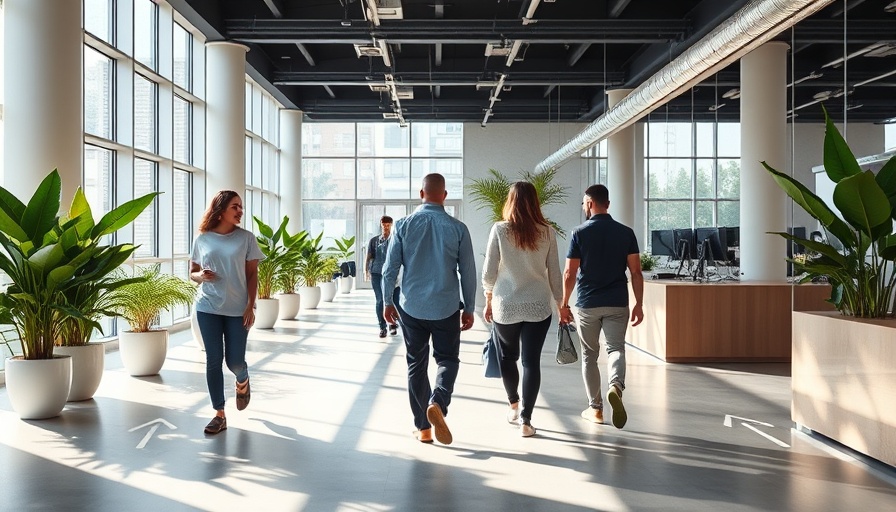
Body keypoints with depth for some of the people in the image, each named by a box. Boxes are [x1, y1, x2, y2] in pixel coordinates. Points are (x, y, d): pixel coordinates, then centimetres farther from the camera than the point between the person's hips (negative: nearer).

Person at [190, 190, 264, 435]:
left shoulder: (246, 238, 0)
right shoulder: (202, 239, 3)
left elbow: (252, 274, 1)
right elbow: (192, 273, 12)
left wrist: (251, 306, -7)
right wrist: (201, 276, -12)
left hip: (237, 309, -1)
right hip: (208, 308, 1)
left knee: (235, 361, 1)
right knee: (213, 361, 1)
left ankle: (243, 382, 38)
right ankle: (219, 414, 10)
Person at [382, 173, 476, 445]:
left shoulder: (403, 225, -5)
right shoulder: (458, 229, -6)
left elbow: (390, 267, -2)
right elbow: (468, 272, -2)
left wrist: (387, 301, 10)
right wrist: (469, 308, 8)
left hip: (412, 308, 1)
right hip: (446, 309, -1)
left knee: (416, 365, 13)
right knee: (448, 360, 14)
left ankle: (423, 428, 16)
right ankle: (437, 402, -14)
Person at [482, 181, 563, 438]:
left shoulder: (500, 230, -7)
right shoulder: (547, 232, -3)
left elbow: (489, 272, -5)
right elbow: (554, 273, 2)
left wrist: (488, 301, 10)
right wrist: (561, 304, 14)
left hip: (505, 306, 0)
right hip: (538, 306, 0)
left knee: (508, 357, 19)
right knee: (531, 362, 2)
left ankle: (513, 406, 35)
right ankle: (525, 420, 1)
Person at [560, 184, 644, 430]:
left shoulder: (579, 233, -6)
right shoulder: (626, 233, 0)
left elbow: (569, 274, -6)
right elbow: (636, 272, -2)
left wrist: (564, 304, 4)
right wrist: (639, 304, 5)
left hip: (587, 305, -1)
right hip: (617, 304, 1)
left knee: (589, 355, 12)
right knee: (616, 348, 7)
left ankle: (595, 408, 18)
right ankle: (616, 385, -24)